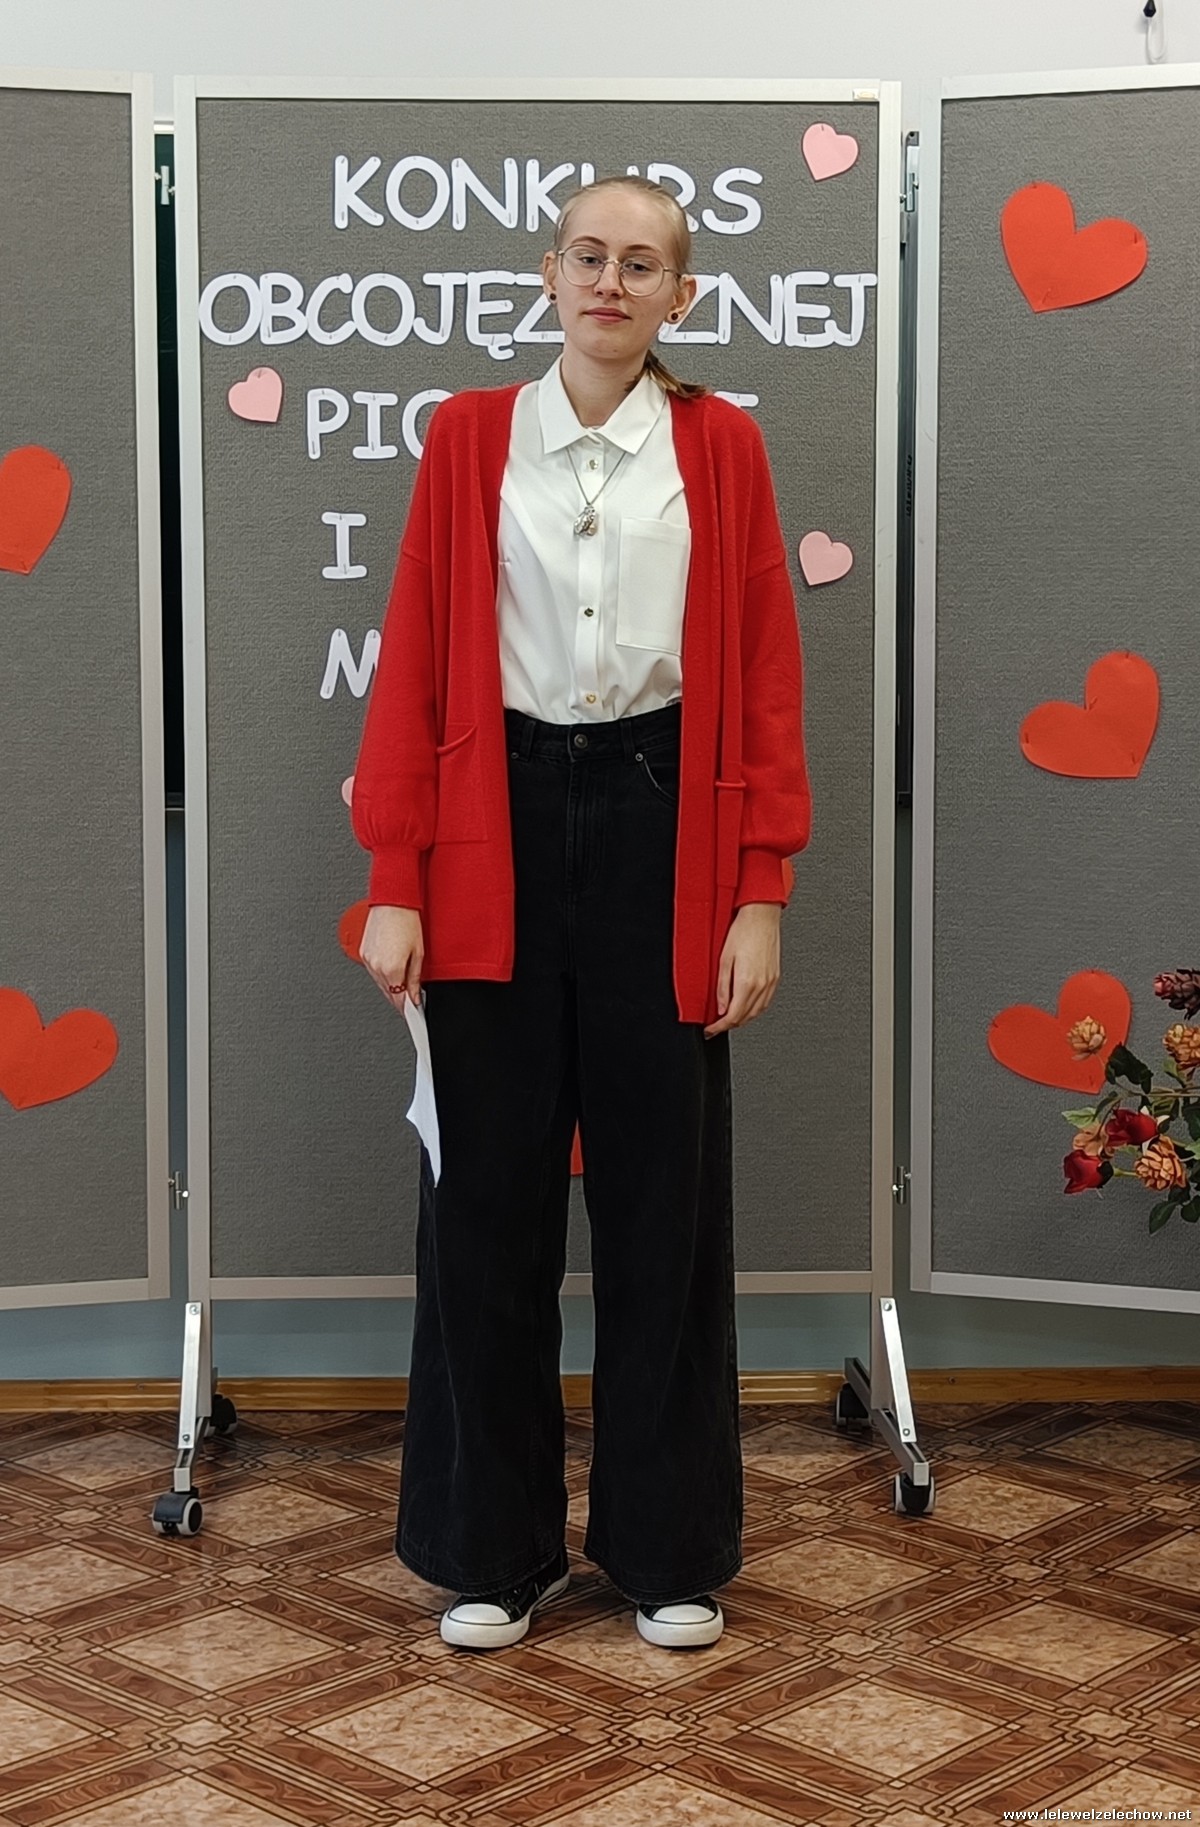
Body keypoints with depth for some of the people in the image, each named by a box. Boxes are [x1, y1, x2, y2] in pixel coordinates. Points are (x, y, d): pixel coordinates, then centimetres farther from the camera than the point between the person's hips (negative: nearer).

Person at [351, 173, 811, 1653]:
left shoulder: (720, 447, 4)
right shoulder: (468, 438, 4)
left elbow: (763, 677, 2)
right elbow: (414, 662, 2)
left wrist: (761, 894, -4)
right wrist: (394, 885, -4)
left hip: (661, 825, 0)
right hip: (499, 825, 0)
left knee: (665, 1193, 6)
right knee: (487, 1194, 5)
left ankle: (670, 1545, 22)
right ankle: (491, 1545, 21)